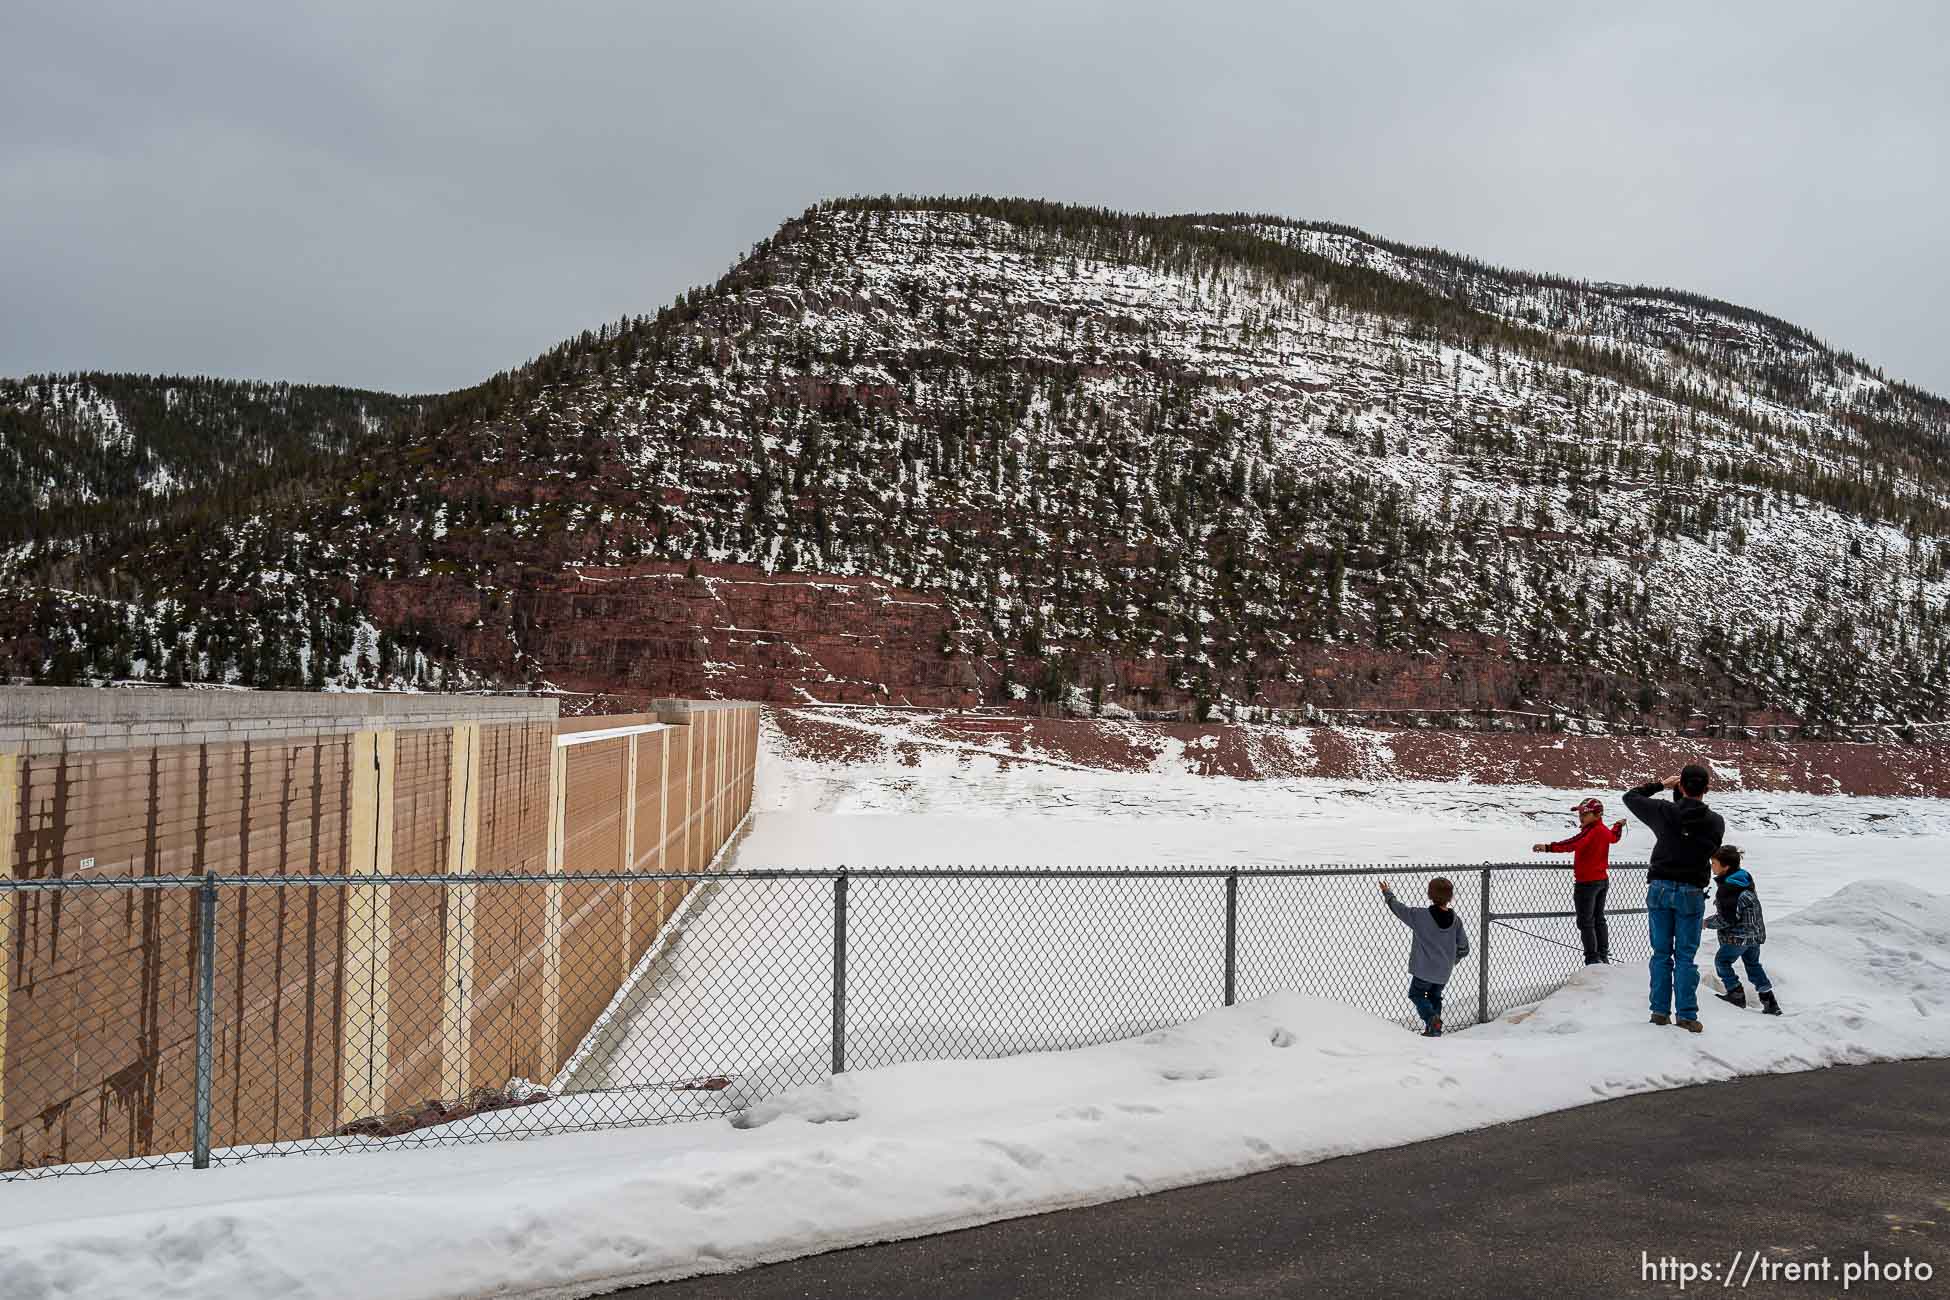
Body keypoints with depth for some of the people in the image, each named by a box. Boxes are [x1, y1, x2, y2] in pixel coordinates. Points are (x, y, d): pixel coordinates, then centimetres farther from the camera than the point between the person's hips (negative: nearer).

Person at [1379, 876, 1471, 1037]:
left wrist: (1388, 894, 14)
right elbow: (1464, 949, 0)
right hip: (1444, 972, 4)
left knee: (1416, 994, 16)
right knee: (1435, 997, 24)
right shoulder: (1456, 920, -6)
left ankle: (1431, 1018, -8)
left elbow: (1400, 909, -4)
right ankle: (1434, 1028, 19)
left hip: (1424, 970, -4)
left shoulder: (1421, 916, -19)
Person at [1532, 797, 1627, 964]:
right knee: (1599, 919, 20)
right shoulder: (1605, 830, 6)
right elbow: (1615, 837, 31)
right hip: (1603, 880, 10)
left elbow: (1572, 844, -38)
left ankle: (1592, 958, -2)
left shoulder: (1590, 831, -22)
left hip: (1587, 882, -10)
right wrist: (1618, 826, 52)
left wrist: (1548, 848, -49)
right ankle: (1603, 955, 27)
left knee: (1585, 922, -2)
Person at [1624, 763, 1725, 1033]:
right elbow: (1711, 851, 11)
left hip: (1660, 889, 1)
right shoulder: (1715, 822, -7)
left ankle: (1660, 1011, 10)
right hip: (1691, 893, 0)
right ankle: (1686, 1014, 4)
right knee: (1686, 957, 5)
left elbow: (1630, 797, 6)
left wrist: (1661, 785, 13)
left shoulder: (1664, 811, -9)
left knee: (1661, 953, 9)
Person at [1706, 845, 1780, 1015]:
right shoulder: (1746, 879, 5)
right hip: (1756, 934, 9)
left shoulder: (1727, 888, -23)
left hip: (1739, 936, -9)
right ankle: (1770, 1003, 18)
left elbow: (1727, 919, -21)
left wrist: (1707, 923, -7)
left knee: (1722, 961, 10)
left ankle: (1736, 994, 9)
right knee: (1753, 965, 20)